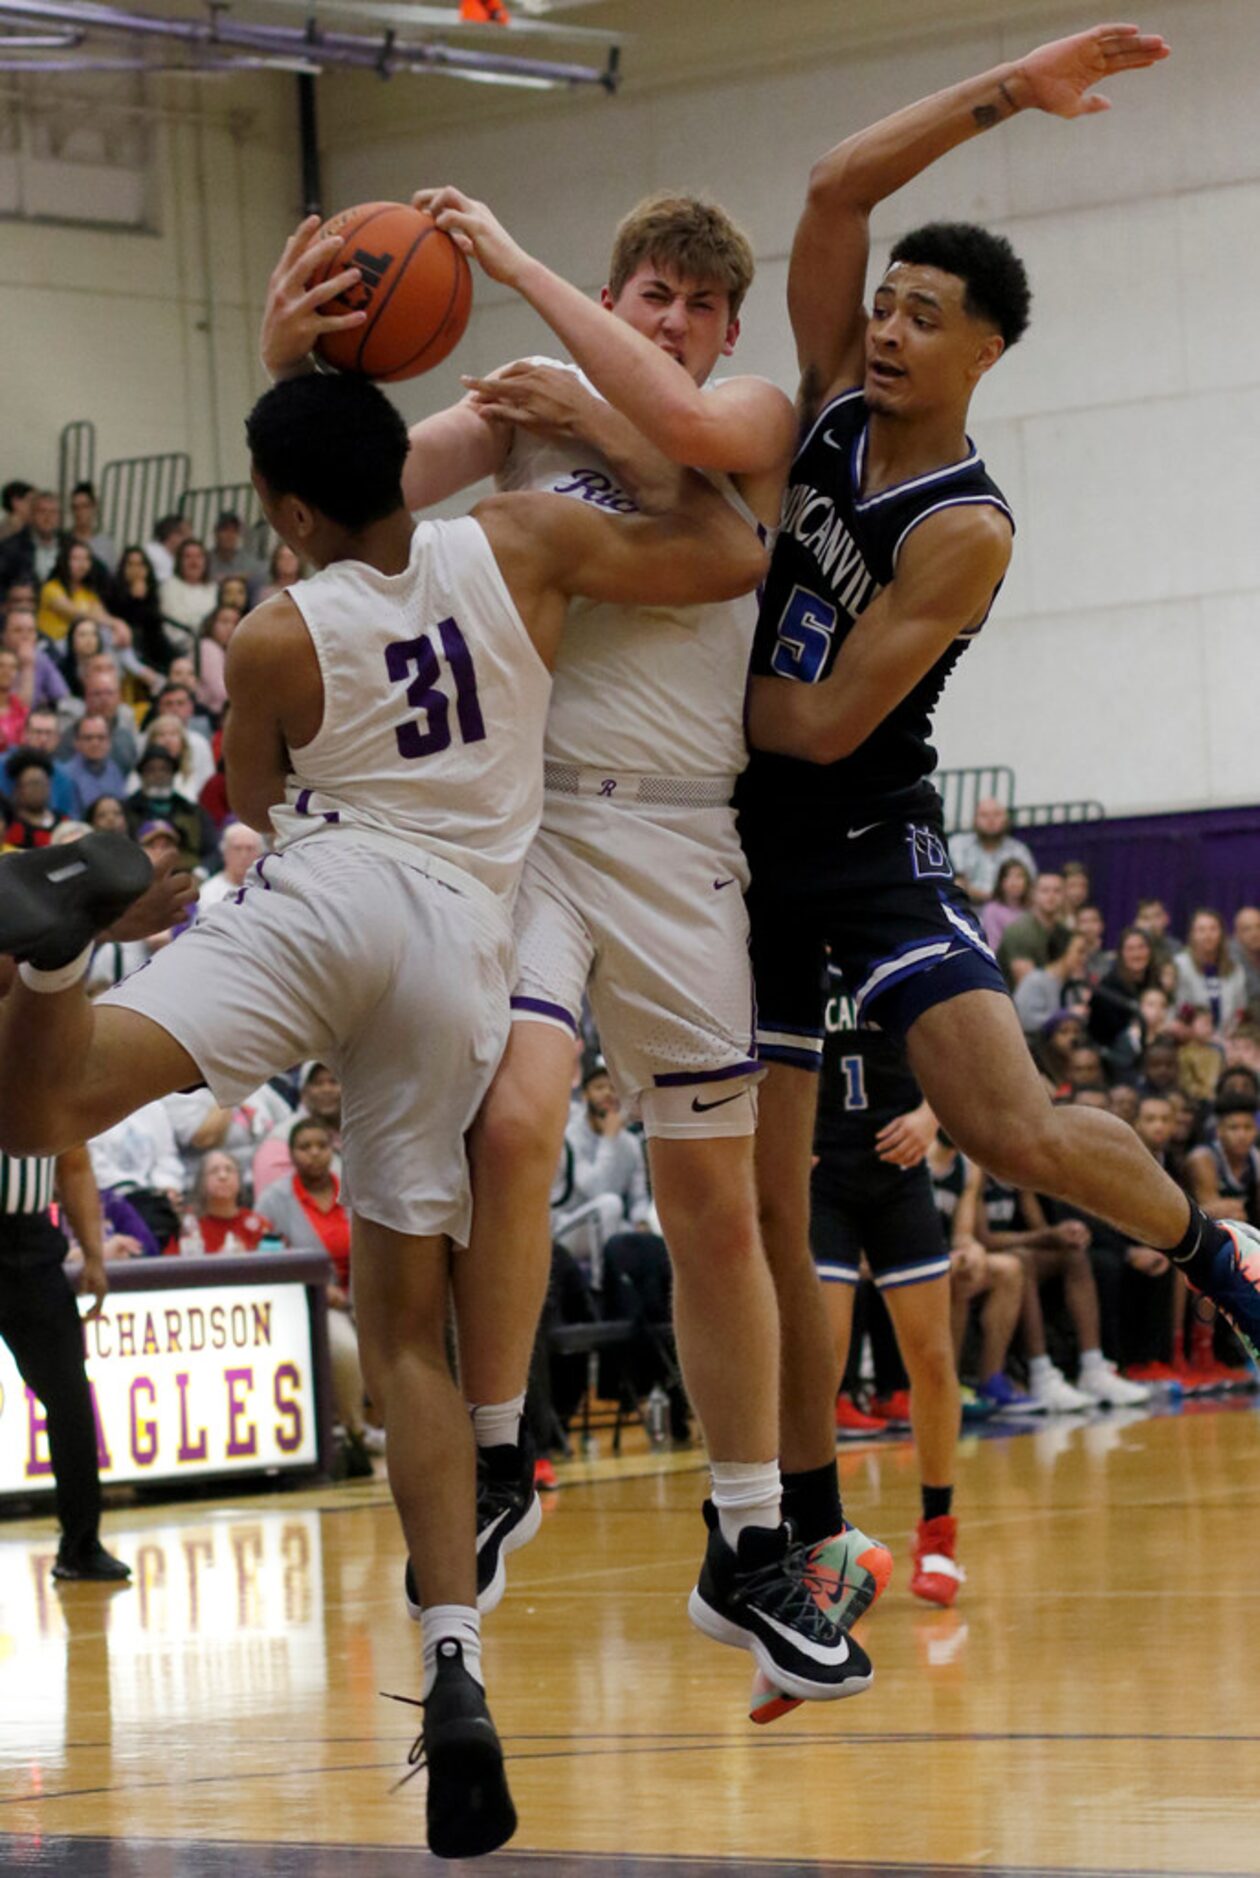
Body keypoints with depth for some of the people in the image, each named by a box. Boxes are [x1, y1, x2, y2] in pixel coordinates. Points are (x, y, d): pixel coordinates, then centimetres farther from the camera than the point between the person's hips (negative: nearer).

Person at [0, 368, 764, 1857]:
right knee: (405, 1331, 8)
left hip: (328, 895, -3)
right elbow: (732, 558, 14)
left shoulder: (275, 642, 3)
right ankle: (455, 1672, -5)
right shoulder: (519, 545, 8)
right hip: (463, 950, 4)